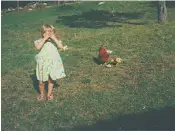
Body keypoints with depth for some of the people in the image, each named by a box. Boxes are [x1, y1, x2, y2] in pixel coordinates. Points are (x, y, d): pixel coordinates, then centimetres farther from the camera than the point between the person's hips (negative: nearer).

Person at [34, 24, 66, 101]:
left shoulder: (55, 41, 0)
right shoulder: (40, 41, -3)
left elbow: (61, 47, -18)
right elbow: (38, 47, -24)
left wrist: (54, 38, -17)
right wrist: (45, 39, -22)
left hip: (53, 63, 1)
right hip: (43, 64, -1)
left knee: (51, 80, 13)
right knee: (41, 81, 6)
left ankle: (49, 94, 35)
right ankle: (42, 94, 32)